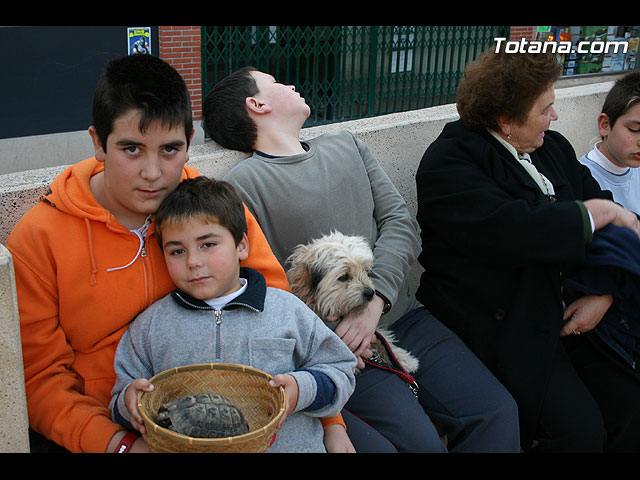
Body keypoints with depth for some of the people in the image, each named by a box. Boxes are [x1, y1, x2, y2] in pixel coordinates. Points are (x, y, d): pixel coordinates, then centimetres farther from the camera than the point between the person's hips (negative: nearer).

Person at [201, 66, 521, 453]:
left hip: (400, 316, 6)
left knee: (497, 411, -7)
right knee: (420, 441, -20)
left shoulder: (346, 145, 15)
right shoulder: (243, 183, -3)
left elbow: (400, 221, 5)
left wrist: (374, 303, -10)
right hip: (330, 344, -5)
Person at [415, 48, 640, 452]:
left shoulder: (553, 147, 12)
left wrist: (605, 292, -6)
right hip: (505, 331, -7)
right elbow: (514, 231, -27)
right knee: (580, 430, -16)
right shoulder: (448, 164, -12)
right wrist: (598, 212, -14)